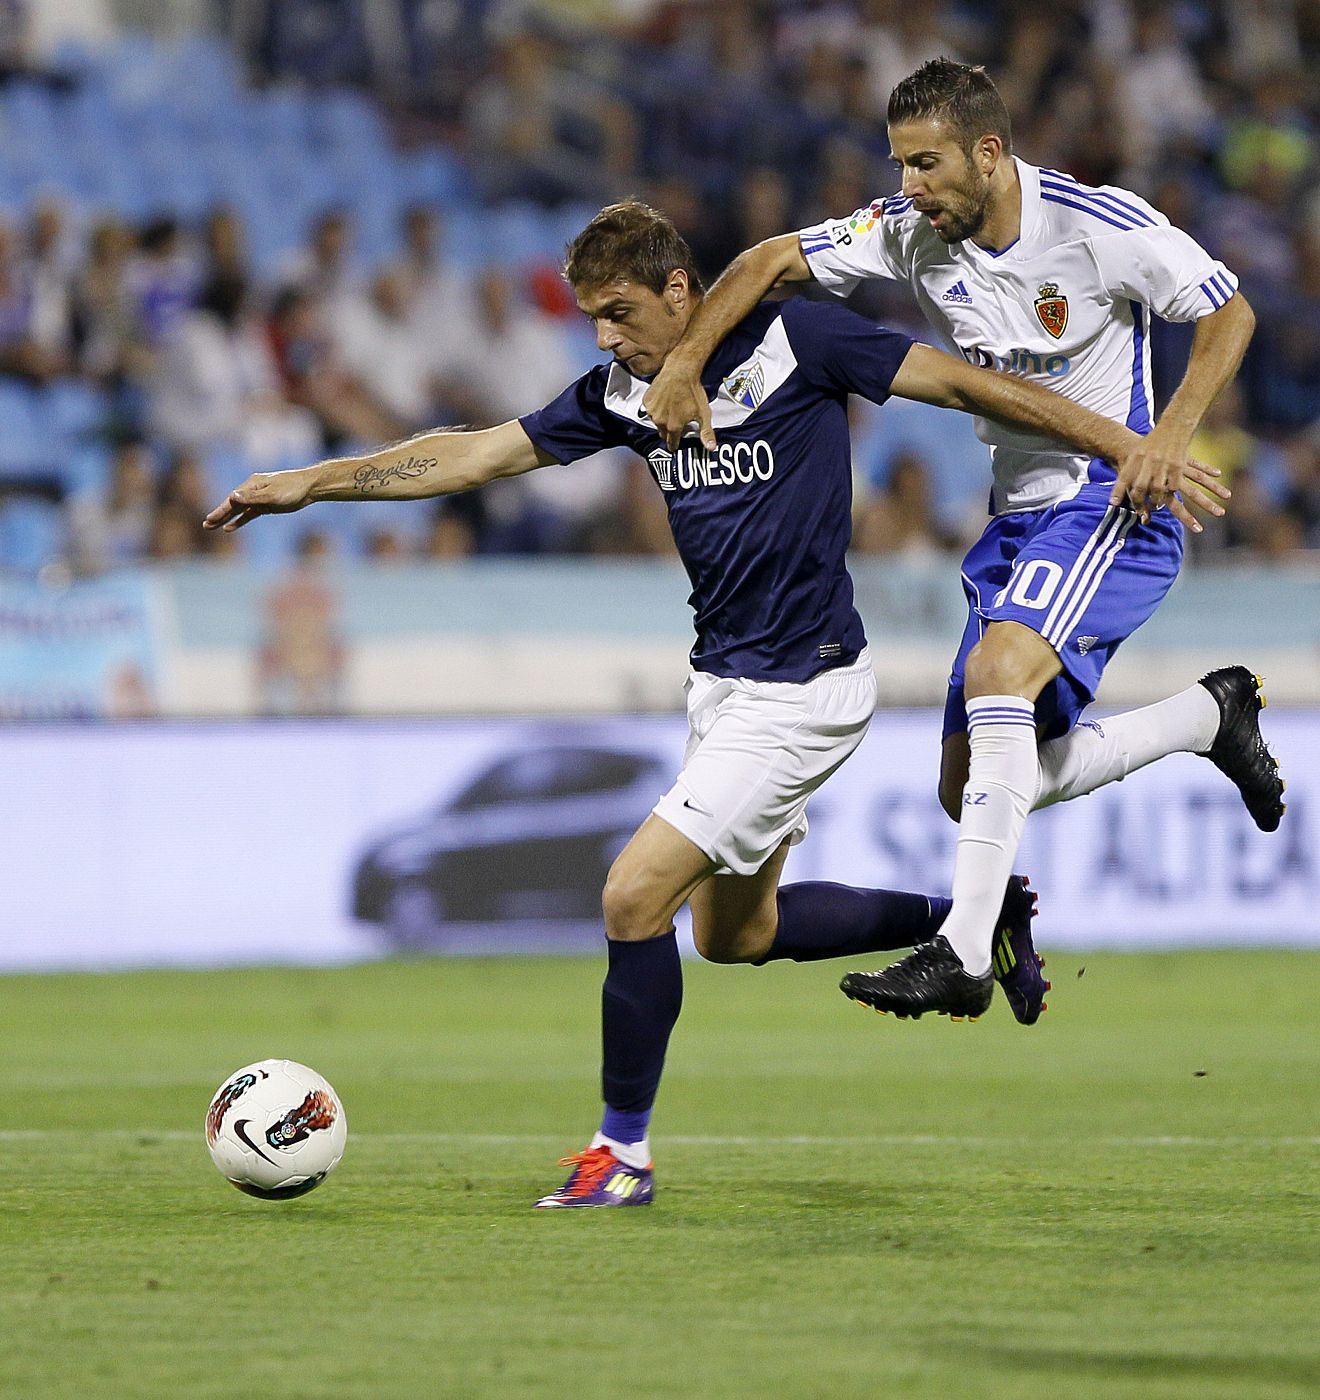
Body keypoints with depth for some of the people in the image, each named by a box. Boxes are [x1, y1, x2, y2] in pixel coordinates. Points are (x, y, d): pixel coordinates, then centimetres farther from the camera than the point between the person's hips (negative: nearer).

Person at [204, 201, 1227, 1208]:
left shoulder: (795, 341, -15)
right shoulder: (627, 391, 4)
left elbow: (962, 383, -11)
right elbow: (476, 456, 6)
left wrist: (1131, 448, -11)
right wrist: (312, 483, 0)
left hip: (800, 688, -9)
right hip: (724, 681, 9)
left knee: (637, 894, -14)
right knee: (736, 931, 20)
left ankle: (624, 1150, 1)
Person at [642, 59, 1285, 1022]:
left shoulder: (1103, 225, -16)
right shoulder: (912, 233, -2)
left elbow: (1229, 312, -7)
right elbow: (773, 260, 2)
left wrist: (1173, 434, -19)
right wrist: (685, 363, -13)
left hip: (1114, 503, -7)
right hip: (1019, 519, 7)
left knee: (998, 667, -33)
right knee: (972, 787, 4)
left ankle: (964, 955, -36)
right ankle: (1212, 714, 26)